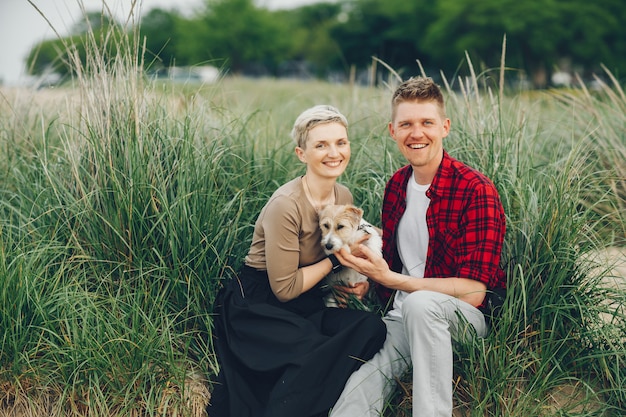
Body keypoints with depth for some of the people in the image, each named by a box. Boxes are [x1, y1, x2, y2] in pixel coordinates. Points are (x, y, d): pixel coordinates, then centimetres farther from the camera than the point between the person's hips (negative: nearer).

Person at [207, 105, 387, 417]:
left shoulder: (344, 197, 1)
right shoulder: (286, 204, -22)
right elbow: (284, 288, -18)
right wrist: (334, 260, -11)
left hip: (307, 302, 7)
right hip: (258, 304, -7)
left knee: (372, 327, -19)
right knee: (317, 351, -33)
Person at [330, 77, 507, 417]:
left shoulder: (475, 190, -14)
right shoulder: (396, 185, 7)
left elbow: (473, 292, -18)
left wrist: (390, 279, -21)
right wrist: (365, 282, -4)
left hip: (466, 319, -3)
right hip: (403, 317, 4)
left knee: (420, 303, -39)